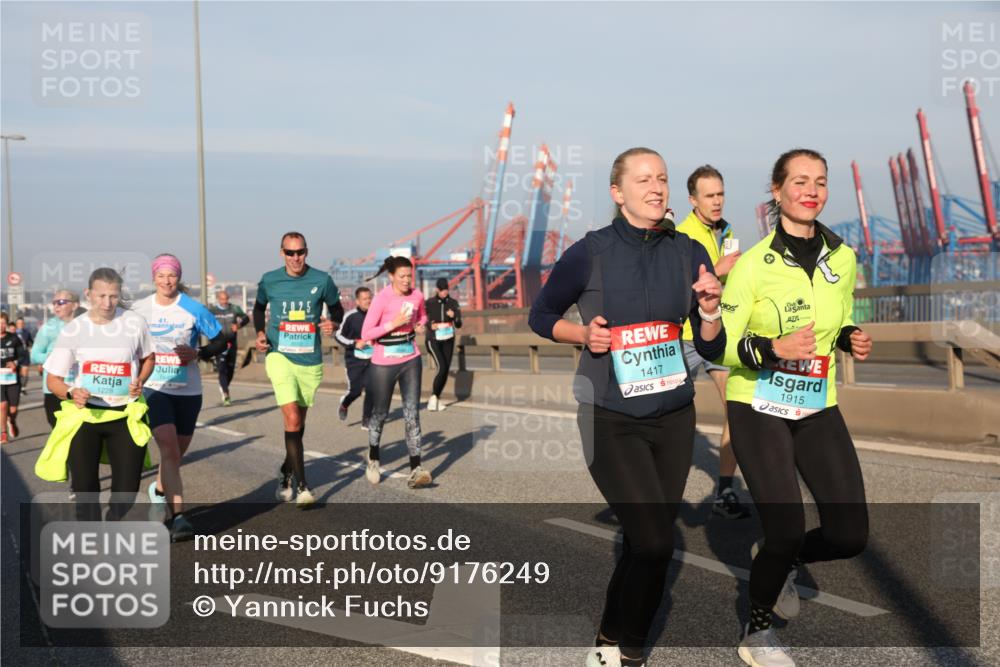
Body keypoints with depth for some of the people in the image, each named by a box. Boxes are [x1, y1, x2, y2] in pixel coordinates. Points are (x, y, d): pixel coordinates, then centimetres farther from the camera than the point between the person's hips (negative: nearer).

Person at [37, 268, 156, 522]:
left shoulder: (135, 323, -5)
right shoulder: (73, 330, -6)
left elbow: (148, 358, 13)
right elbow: (53, 379, 0)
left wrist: (140, 381, -7)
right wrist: (71, 393, -21)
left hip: (125, 415, 0)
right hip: (84, 415, 0)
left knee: (126, 490, 1)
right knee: (84, 486, 4)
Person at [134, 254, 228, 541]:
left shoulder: (193, 309, -6)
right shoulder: (139, 309, 1)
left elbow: (220, 340, 0)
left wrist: (198, 353, -15)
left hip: (188, 391, 1)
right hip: (154, 389, -1)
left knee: (175, 453, 14)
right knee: (169, 449, -18)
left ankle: (159, 490, 45)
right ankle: (178, 516, -16)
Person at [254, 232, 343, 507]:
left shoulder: (322, 280, -2)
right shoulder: (269, 280, -1)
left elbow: (336, 309, 11)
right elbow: (259, 308, 18)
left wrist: (332, 324, -11)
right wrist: (260, 333, 1)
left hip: (311, 361, 2)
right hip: (280, 356, -2)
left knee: (298, 423, 15)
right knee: (292, 420, -16)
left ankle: (286, 474, 38)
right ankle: (301, 487, -11)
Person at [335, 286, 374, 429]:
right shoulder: (351, 316, -10)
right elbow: (339, 336, -3)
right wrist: (355, 344, -14)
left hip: (372, 358, 3)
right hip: (354, 359, -2)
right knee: (355, 390, -2)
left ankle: (366, 419, 8)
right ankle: (344, 404, 33)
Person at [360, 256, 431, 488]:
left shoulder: (417, 295, 0)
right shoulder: (381, 298, -14)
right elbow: (366, 333, -14)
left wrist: (421, 325, 0)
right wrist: (394, 323, -23)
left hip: (411, 360, 3)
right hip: (384, 363, -3)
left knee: (412, 413, -6)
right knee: (380, 413, 10)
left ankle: (415, 469, -8)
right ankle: (373, 460, 34)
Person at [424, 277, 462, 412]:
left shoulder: (453, 303, -1)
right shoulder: (429, 303, -8)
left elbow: (459, 325, -3)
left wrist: (454, 316, -24)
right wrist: (430, 326, -19)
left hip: (448, 341, 4)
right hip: (433, 340, -4)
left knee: (446, 370, 5)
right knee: (442, 367, -19)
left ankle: (437, 397, 24)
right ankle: (433, 396, -1)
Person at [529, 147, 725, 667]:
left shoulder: (688, 253, -1)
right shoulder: (590, 253, -10)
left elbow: (711, 350, 2)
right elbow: (540, 316, 4)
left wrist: (710, 309, -16)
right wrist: (583, 333, -13)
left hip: (674, 417, 4)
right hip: (610, 420, -4)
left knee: (649, 540, 11)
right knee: (653, 542, -12)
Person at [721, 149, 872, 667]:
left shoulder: (843, 258, 2)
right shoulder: (754, 264, -13)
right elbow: (719, 347, -12)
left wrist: (851, 339, -3)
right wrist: (773, 349, -28)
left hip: (818, 408, 5)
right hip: (758, 409, -5)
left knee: (850, 536, -1)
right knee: (787, 532, -10)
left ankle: (779, 561, 33)